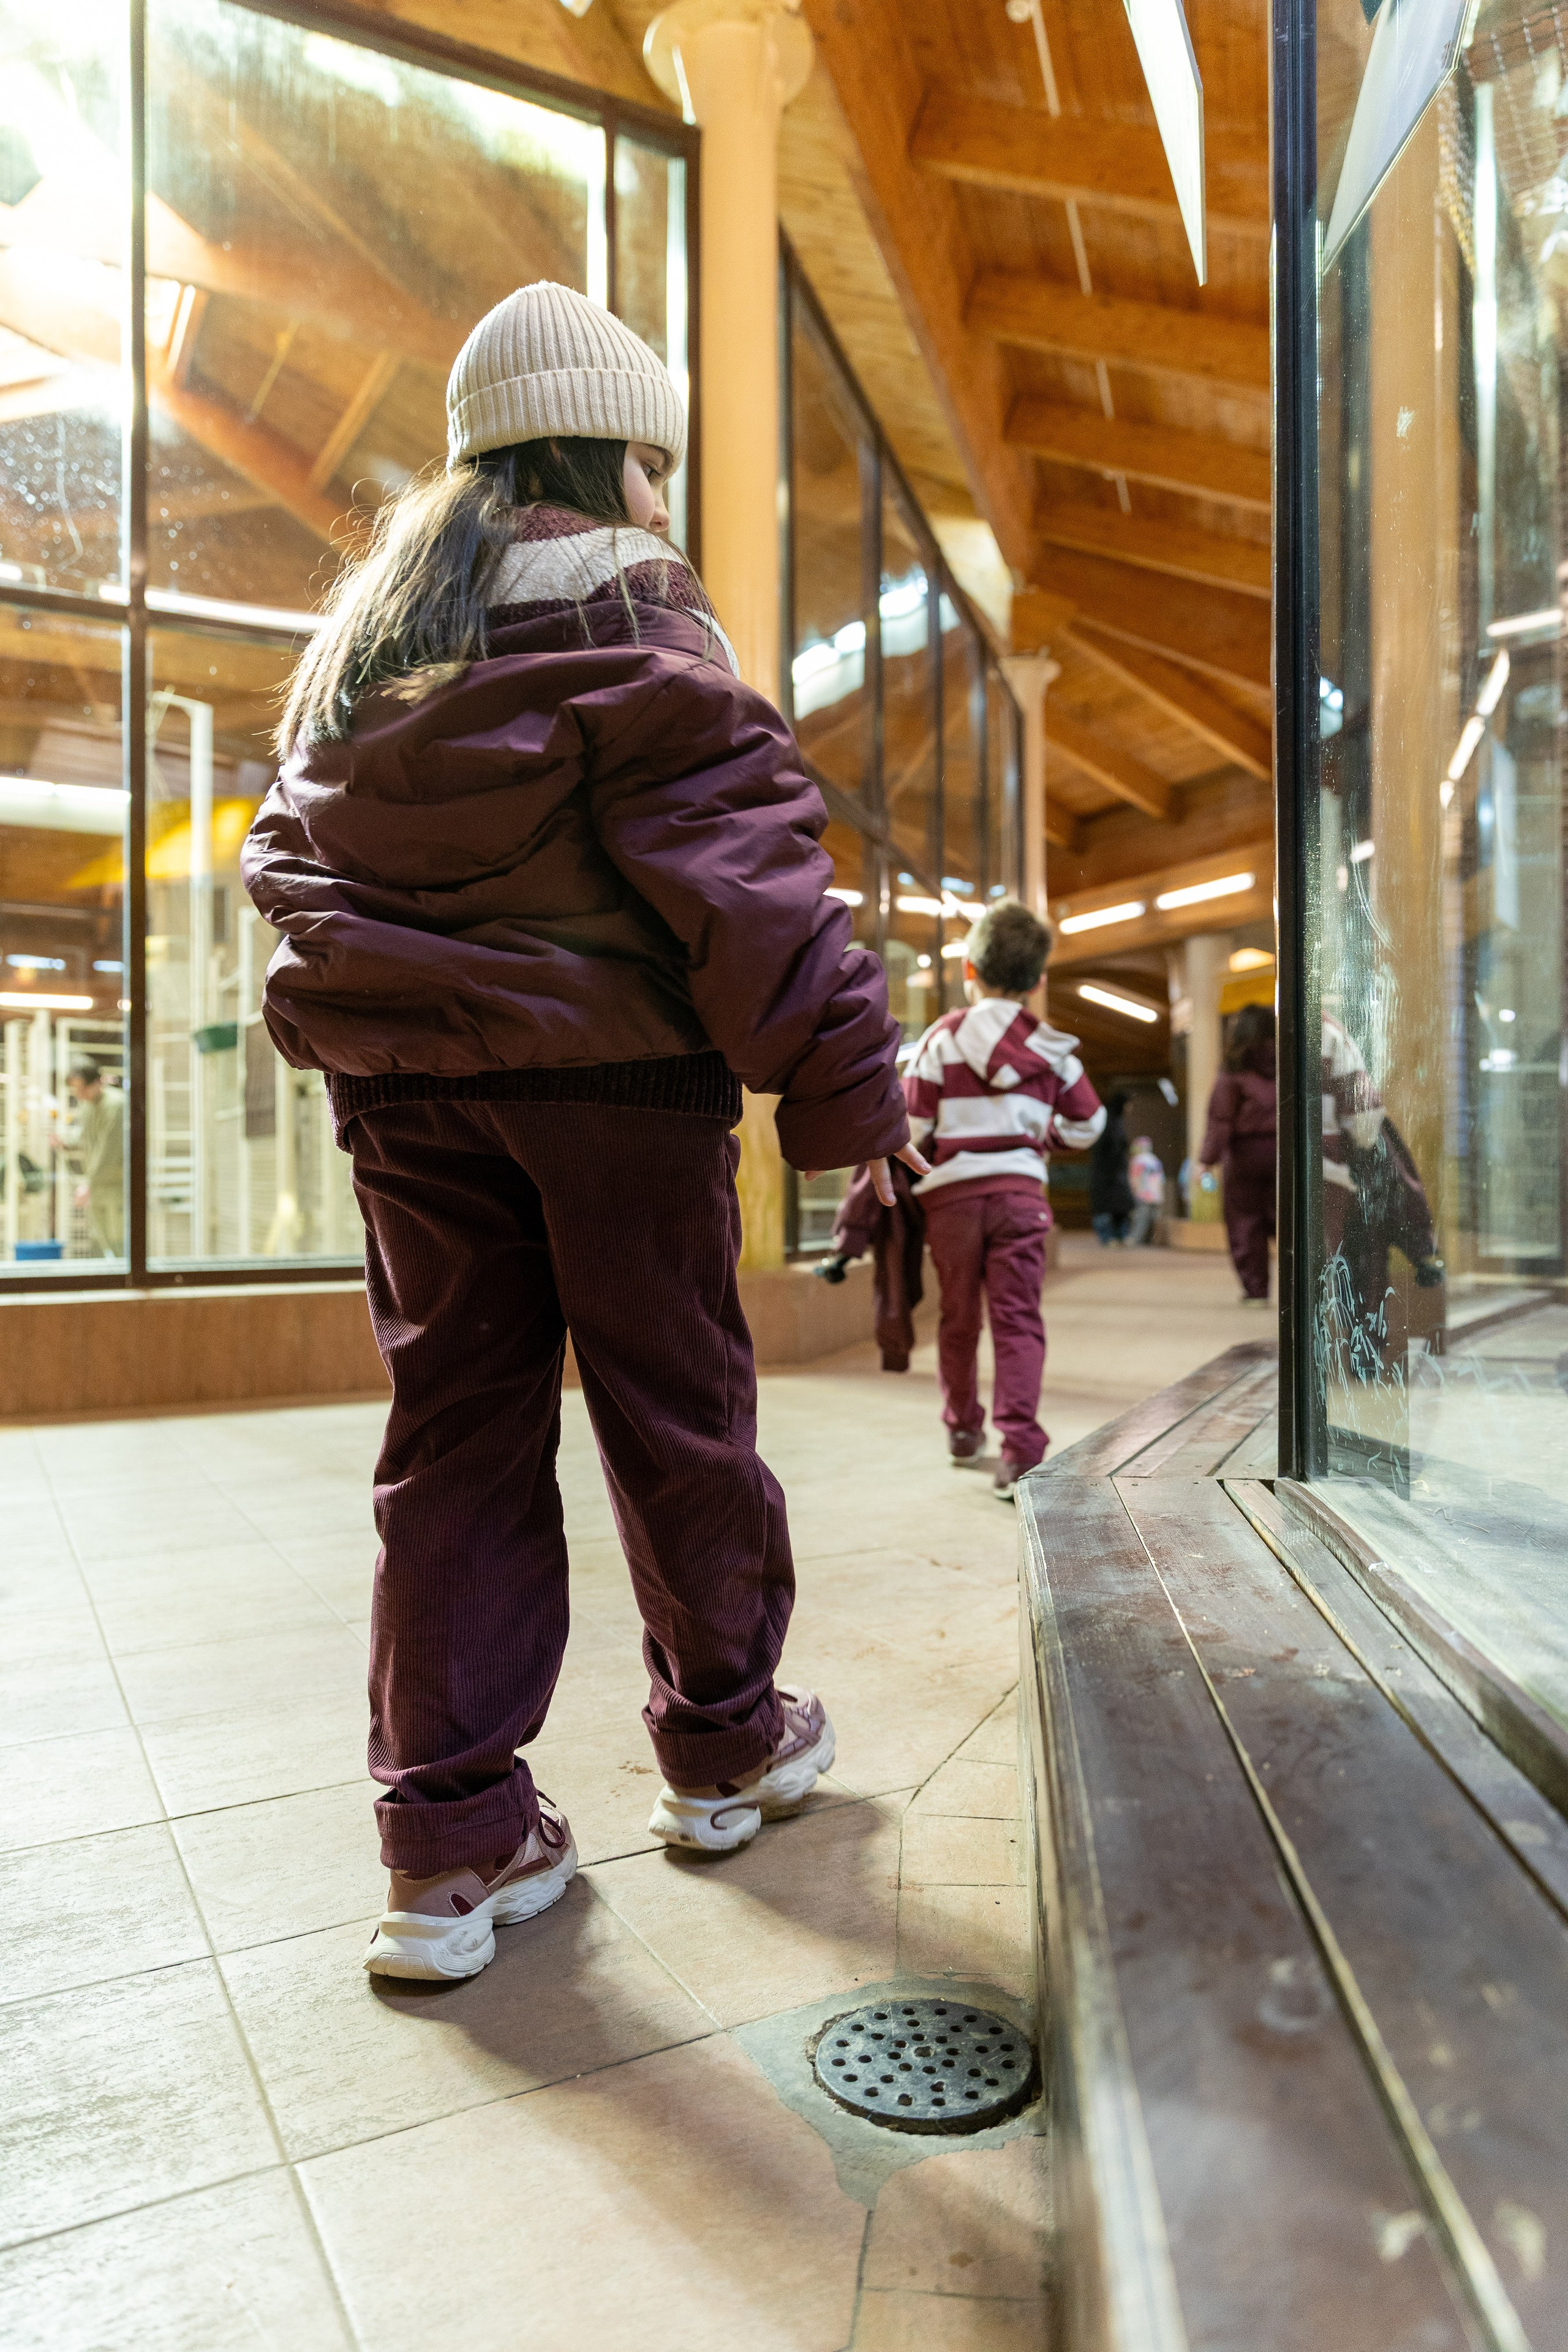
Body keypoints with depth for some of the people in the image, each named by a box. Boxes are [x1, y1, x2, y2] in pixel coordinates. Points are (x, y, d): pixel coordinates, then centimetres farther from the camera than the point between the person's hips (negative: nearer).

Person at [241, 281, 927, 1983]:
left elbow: (289, 857, 19)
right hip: (613, 1070, -5)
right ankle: (722, 1745, 25)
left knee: (453, 1430, 7)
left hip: (403, 1079, 6)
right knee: (676, 1415, 7)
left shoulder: (362, 631, 18)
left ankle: (451, 1836, 10)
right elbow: (732, 850, -13)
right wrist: (841, 1075, -13)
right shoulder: (620, 606, -3)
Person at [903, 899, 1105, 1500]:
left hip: (952, 1193, 0)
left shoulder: (943, 1037, -3)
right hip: (1020, 1191, 0)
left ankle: (963, 1427, 31)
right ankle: (1019, 1446, -13)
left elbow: (909, 1124, -7)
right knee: (1018, 1318, -2)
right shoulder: (1052, 1049, 5)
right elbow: (1086, 1123, 13)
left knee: (958, 1318, 15)